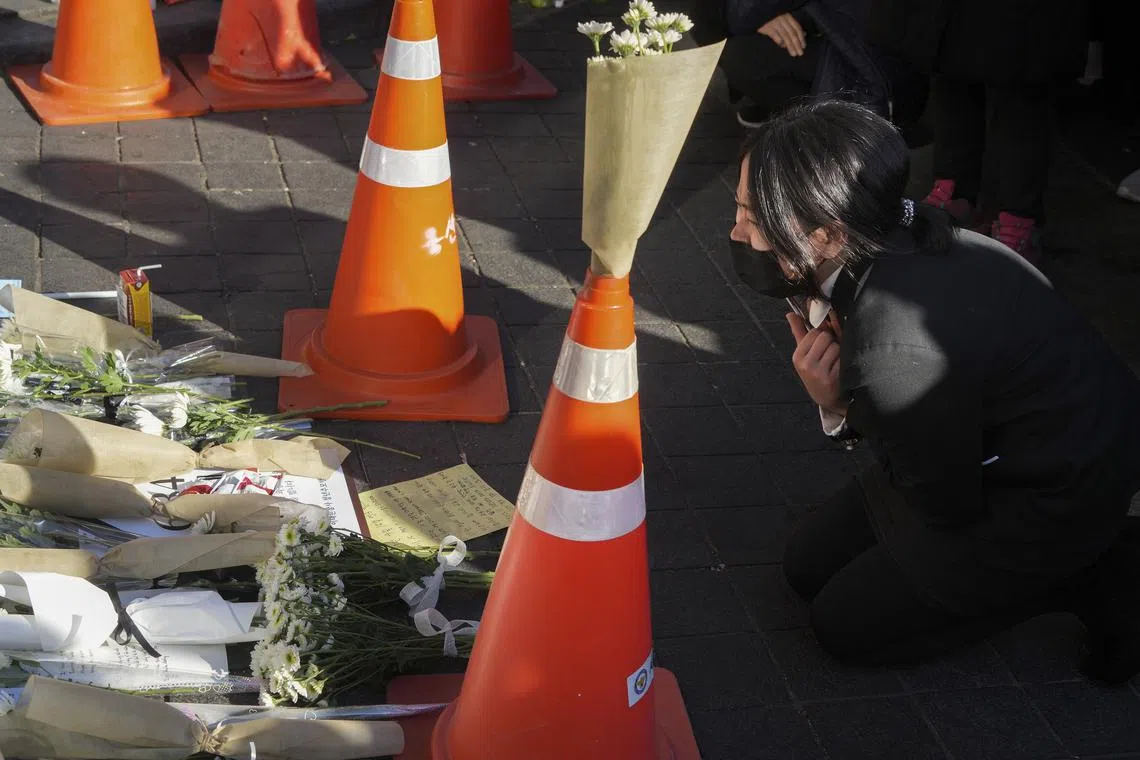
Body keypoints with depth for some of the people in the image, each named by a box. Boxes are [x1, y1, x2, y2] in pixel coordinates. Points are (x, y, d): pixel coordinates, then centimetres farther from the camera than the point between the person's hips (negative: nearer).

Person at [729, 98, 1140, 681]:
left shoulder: (898, 352, -38)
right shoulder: (890, 242, -12)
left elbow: (947, 512, -20)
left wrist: (841, 404, -10)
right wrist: (835, 406, -19)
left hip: (1056, 503, -9)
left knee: (846, 624, -1)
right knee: (809, 564, 14)